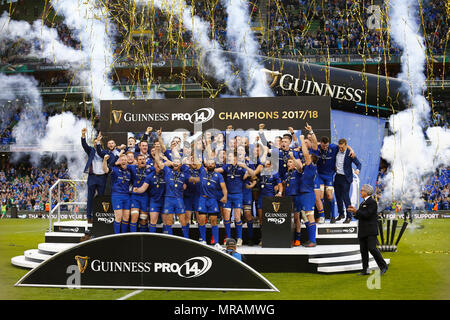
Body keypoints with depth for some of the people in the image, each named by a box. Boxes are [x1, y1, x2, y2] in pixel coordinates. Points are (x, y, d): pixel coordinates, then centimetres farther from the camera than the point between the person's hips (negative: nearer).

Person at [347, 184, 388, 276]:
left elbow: (367, 215, -18)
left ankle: (383, 266, -1)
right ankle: (365, 270, 8)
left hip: (371, 231, -9)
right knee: (363, 250, 5)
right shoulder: (363, 203, 21)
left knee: (372, 248, -15)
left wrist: (356, 211, -14)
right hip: (362, 232, 9)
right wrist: (354, 211, 5)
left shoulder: (372, 202, -7)